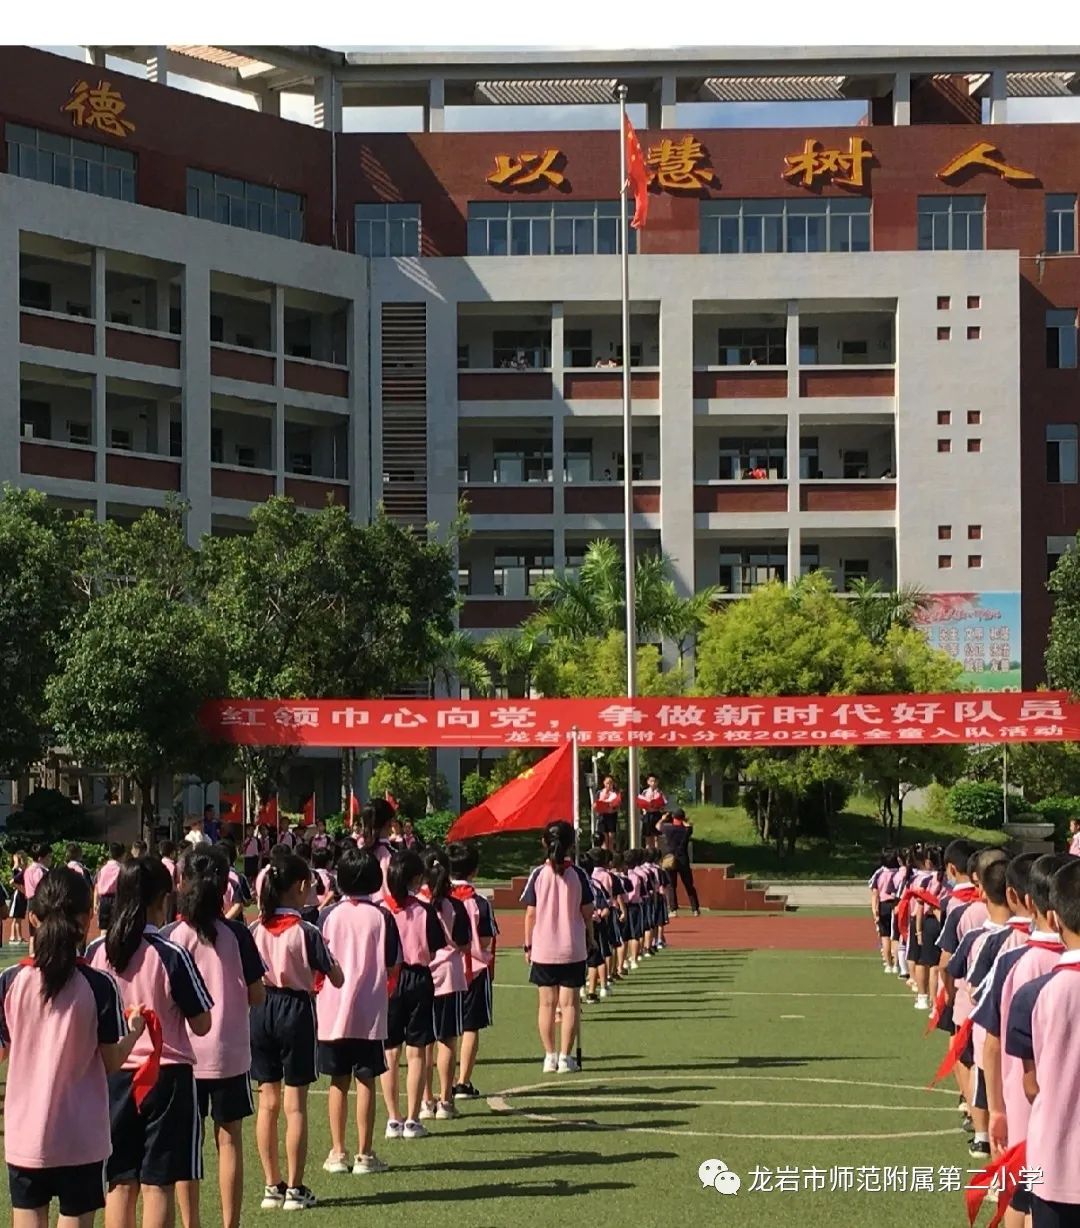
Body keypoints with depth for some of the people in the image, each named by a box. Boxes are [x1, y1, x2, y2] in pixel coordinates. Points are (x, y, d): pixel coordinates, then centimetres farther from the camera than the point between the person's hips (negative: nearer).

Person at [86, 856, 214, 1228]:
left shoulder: (96, 952, -2)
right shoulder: (171, 955, -13)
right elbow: (201, 1025, -8)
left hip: (114, 1075, 4)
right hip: (167, 1075, -4)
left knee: (120, 1183, 11)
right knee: (158, 1184, 1)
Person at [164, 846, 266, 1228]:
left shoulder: (170, 937, -9)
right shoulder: (237, 934, -7)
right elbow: (256, 995, -3)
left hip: (183, 1053, 0)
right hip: (230, 1052, 0)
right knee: (229, 1141, 8)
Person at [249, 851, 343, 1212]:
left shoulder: (255, 929, -1)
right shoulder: (306, 932, -13)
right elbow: (337, 979, -8)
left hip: (261, 1012, 4)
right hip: (295, 1010, -4)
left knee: (268, 1103, 12)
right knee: (295, 1104, 2)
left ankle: (272, 1185, 17)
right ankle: (295, 1188, 6)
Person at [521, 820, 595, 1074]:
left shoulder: (538, 874, -5)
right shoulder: (577, 875, -5)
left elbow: (531, 913, -3)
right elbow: (587, 912, 0)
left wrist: (528, 945, 7)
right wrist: (590, 939, 15)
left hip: (543, 949, 1)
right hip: (573, 948, -1)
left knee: (547, 1002, 10)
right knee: (569, 1002, 4)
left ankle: (550, 1056, 10)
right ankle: (565, 1057, 2)